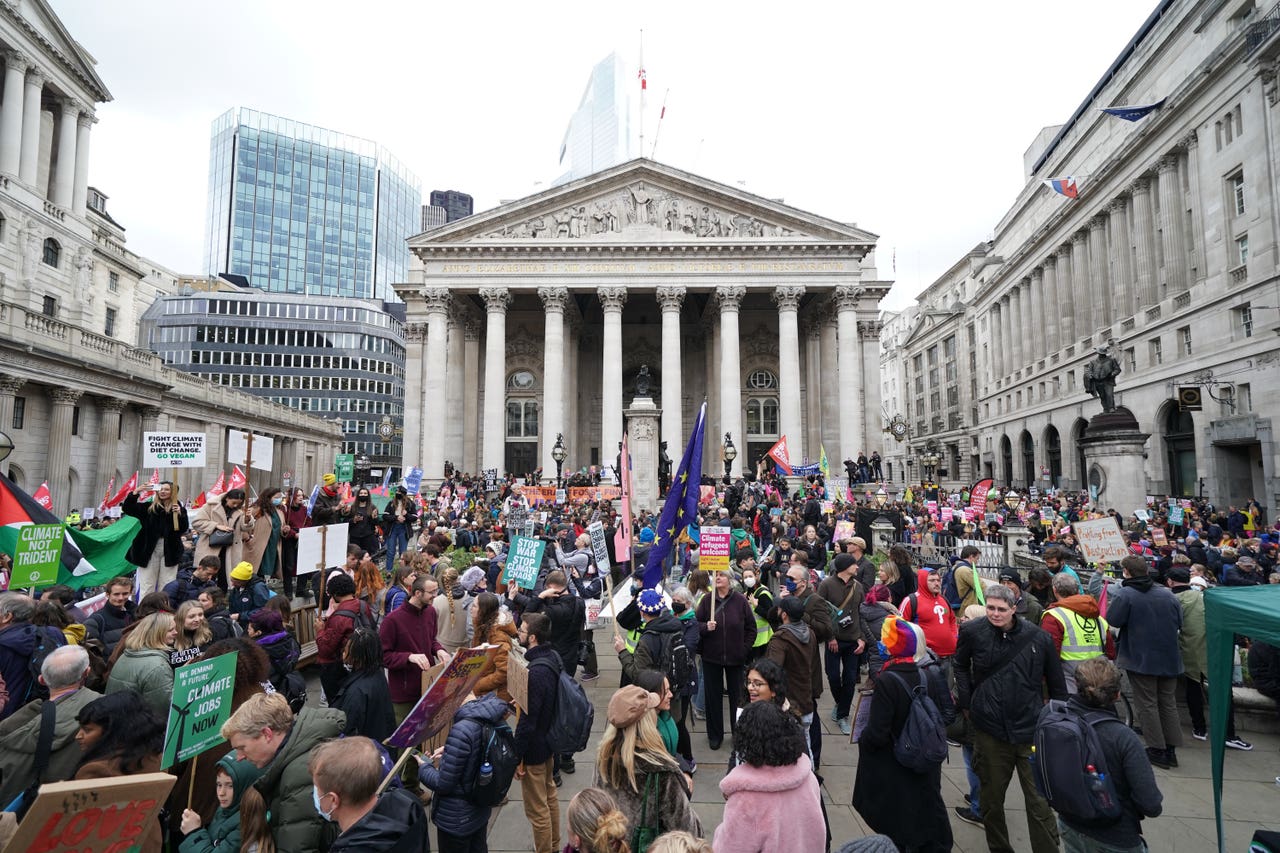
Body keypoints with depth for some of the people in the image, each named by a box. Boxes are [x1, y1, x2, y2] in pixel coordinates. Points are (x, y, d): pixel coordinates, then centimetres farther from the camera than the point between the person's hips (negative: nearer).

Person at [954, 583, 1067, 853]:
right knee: (991, 799, 15)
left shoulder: (1038, 637, -8)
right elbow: (959, 666, 11)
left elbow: (1056, 683, 5)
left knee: (1039, 801, 3)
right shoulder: (972, 632, -7)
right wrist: (966, 702, 5)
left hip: (1031, 730, -1)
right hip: (990, 730, 1)